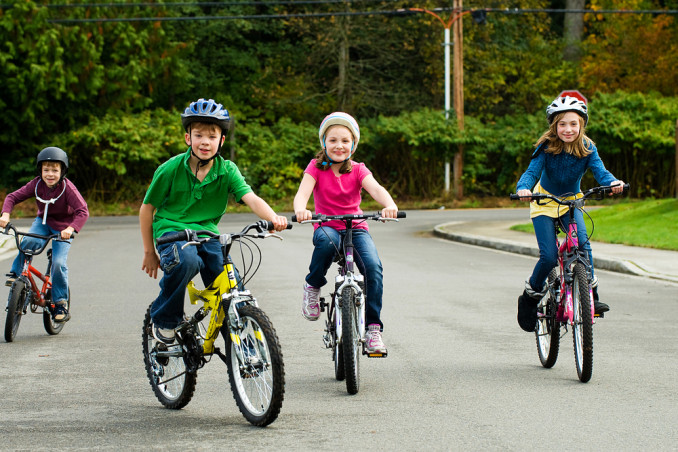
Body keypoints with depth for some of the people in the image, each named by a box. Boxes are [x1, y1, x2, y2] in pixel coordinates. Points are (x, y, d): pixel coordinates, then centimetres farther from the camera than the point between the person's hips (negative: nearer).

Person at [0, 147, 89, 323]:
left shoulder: (67, 188, -24)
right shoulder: (36, 185, -14)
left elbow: (83, 211, -33)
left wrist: (71, 228, -50)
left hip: (62, 228, -3)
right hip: (43, 221, 3)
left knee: (58, 262, -19)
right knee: (30, 241, -31)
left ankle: (61, 303, -3)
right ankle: (15, 272, -8)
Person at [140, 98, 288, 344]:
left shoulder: (227, 170, -5)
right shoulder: (170, 169, -10)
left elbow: (251, 198, -20)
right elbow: (147, 209, 1)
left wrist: (273, 218, -41)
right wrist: (149, 252, 5)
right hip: (171, 231, -3)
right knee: (186, 260, -36)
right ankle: (165, 319, -11)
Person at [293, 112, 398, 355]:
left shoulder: (358, 170, 1)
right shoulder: (316, 167, -2)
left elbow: (376, 189, -18)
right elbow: (303, 191, -19)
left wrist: (390, 205, -41)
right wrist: (300, 210, -43)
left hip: (356, 228, 2)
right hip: (327, 226, -1)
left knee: (373, 267, -26)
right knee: (327, 242, -40)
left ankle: (373, 328, -17)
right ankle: (313, 286, -12)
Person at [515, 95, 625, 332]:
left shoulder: (587, 148, -15)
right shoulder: (546, 147, -19)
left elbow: (599, 170, -26)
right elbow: (532, 171, -26)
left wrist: (612, 182, -49)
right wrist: (524, 188, -49)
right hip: (544, 203, -2)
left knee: (582, 243, -24)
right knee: (549, 257, -15)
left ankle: (591, 295, -14)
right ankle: (531, 294, 11)